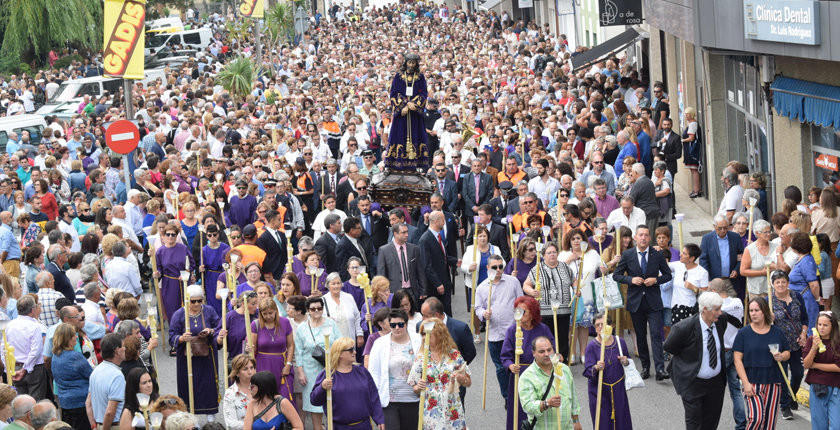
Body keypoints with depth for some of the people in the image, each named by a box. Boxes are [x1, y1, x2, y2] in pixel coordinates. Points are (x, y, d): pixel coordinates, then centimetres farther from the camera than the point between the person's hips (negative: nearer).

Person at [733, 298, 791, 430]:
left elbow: (787, 353, 18)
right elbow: (738, 359, -4)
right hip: (752, 381, -3)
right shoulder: (743, 333, 0)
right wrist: (746, 383, -14)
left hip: (773, 382, 3)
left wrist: (781, 356, -7)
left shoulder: (777, 332, 9)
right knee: (756, 417, -18)